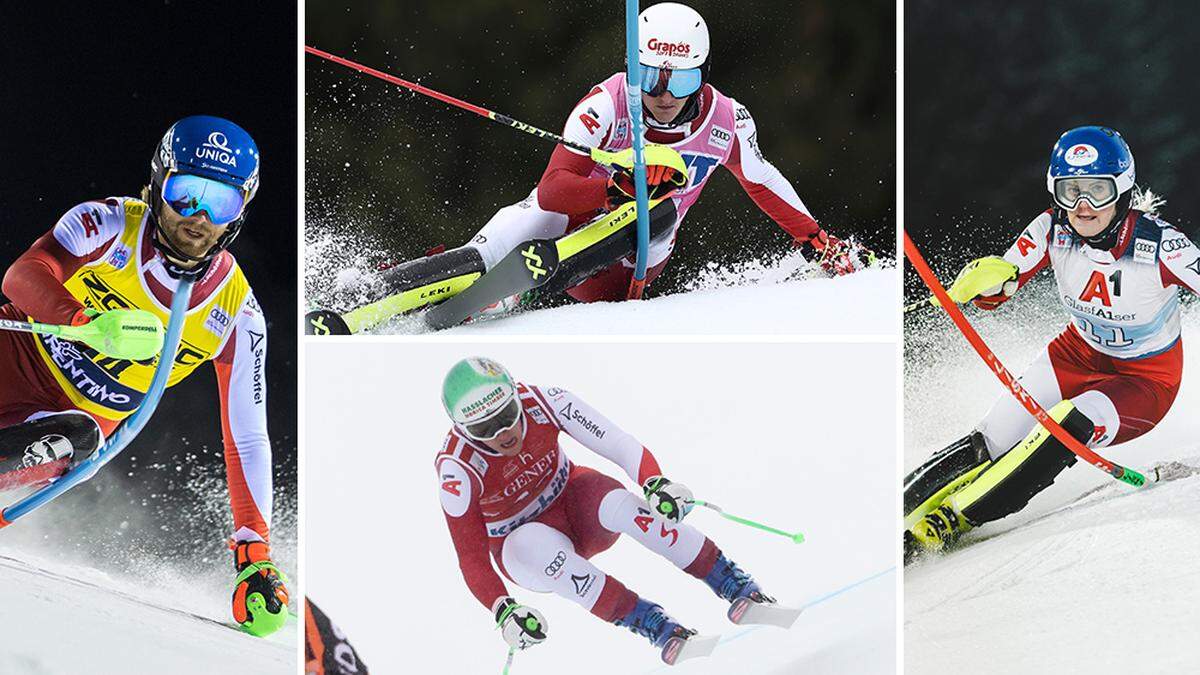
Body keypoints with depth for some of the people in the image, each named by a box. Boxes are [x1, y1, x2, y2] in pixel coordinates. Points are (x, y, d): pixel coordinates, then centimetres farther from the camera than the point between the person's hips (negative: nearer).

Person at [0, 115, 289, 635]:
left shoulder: (235, 314, -9)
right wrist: (82, 319, -51)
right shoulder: (110, 224, -14)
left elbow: (247, 438, -6)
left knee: (74, 439, -35)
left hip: (84, 414, 1)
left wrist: (255, 552, -14)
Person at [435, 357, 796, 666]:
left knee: (618, 504, -33)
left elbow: (620, 445, -24)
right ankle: (665, 633, -39)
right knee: (535, 542, -38)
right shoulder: (457, 469, -27)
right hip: (521, 547, -2)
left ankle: (741, 592, -30)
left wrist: (656, 483, -43)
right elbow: (471, 558, -24)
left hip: (574, 497, 2)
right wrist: (503, 612, -39)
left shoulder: (541, 402, -23)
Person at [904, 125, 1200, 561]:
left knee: (1070, 425, -33)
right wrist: (988, 278, -32)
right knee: (991, 443, -18)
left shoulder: (1159, 245, -27)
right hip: (1079, 354, 4)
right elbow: (991, 293, -8)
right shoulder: (1053, 230, -15)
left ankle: (948, 523, -31)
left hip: (1148, 380, -4)